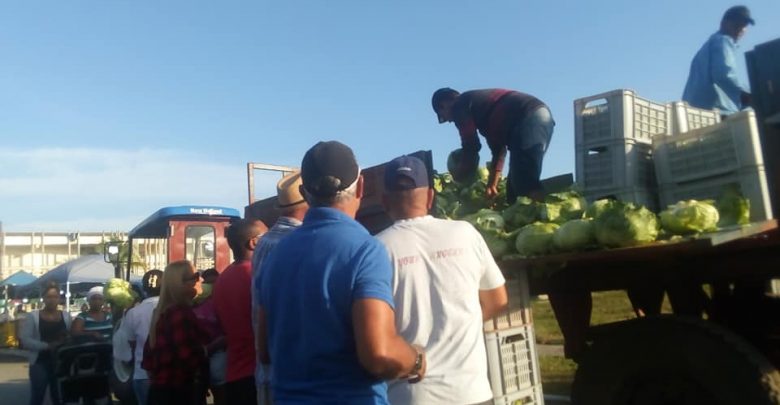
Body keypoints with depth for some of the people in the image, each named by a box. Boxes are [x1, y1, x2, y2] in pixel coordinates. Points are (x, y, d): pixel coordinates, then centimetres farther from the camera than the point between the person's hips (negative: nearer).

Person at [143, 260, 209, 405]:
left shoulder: (162, 311, 12)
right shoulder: (181, 313, -18)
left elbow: (149, 349, 17)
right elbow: (188, 355, -25)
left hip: (160, 388, 9)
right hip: (178, 391, -9)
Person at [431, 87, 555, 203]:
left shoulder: (460, 106, 6)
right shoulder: (481, 102, 32)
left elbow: (471, 149, 1)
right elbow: (498, 145, 30)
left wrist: (454, 178, 17)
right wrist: (492, 184, 28)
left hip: (529, 119, -9)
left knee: (527, 186, -15)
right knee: (516, 183, 9)